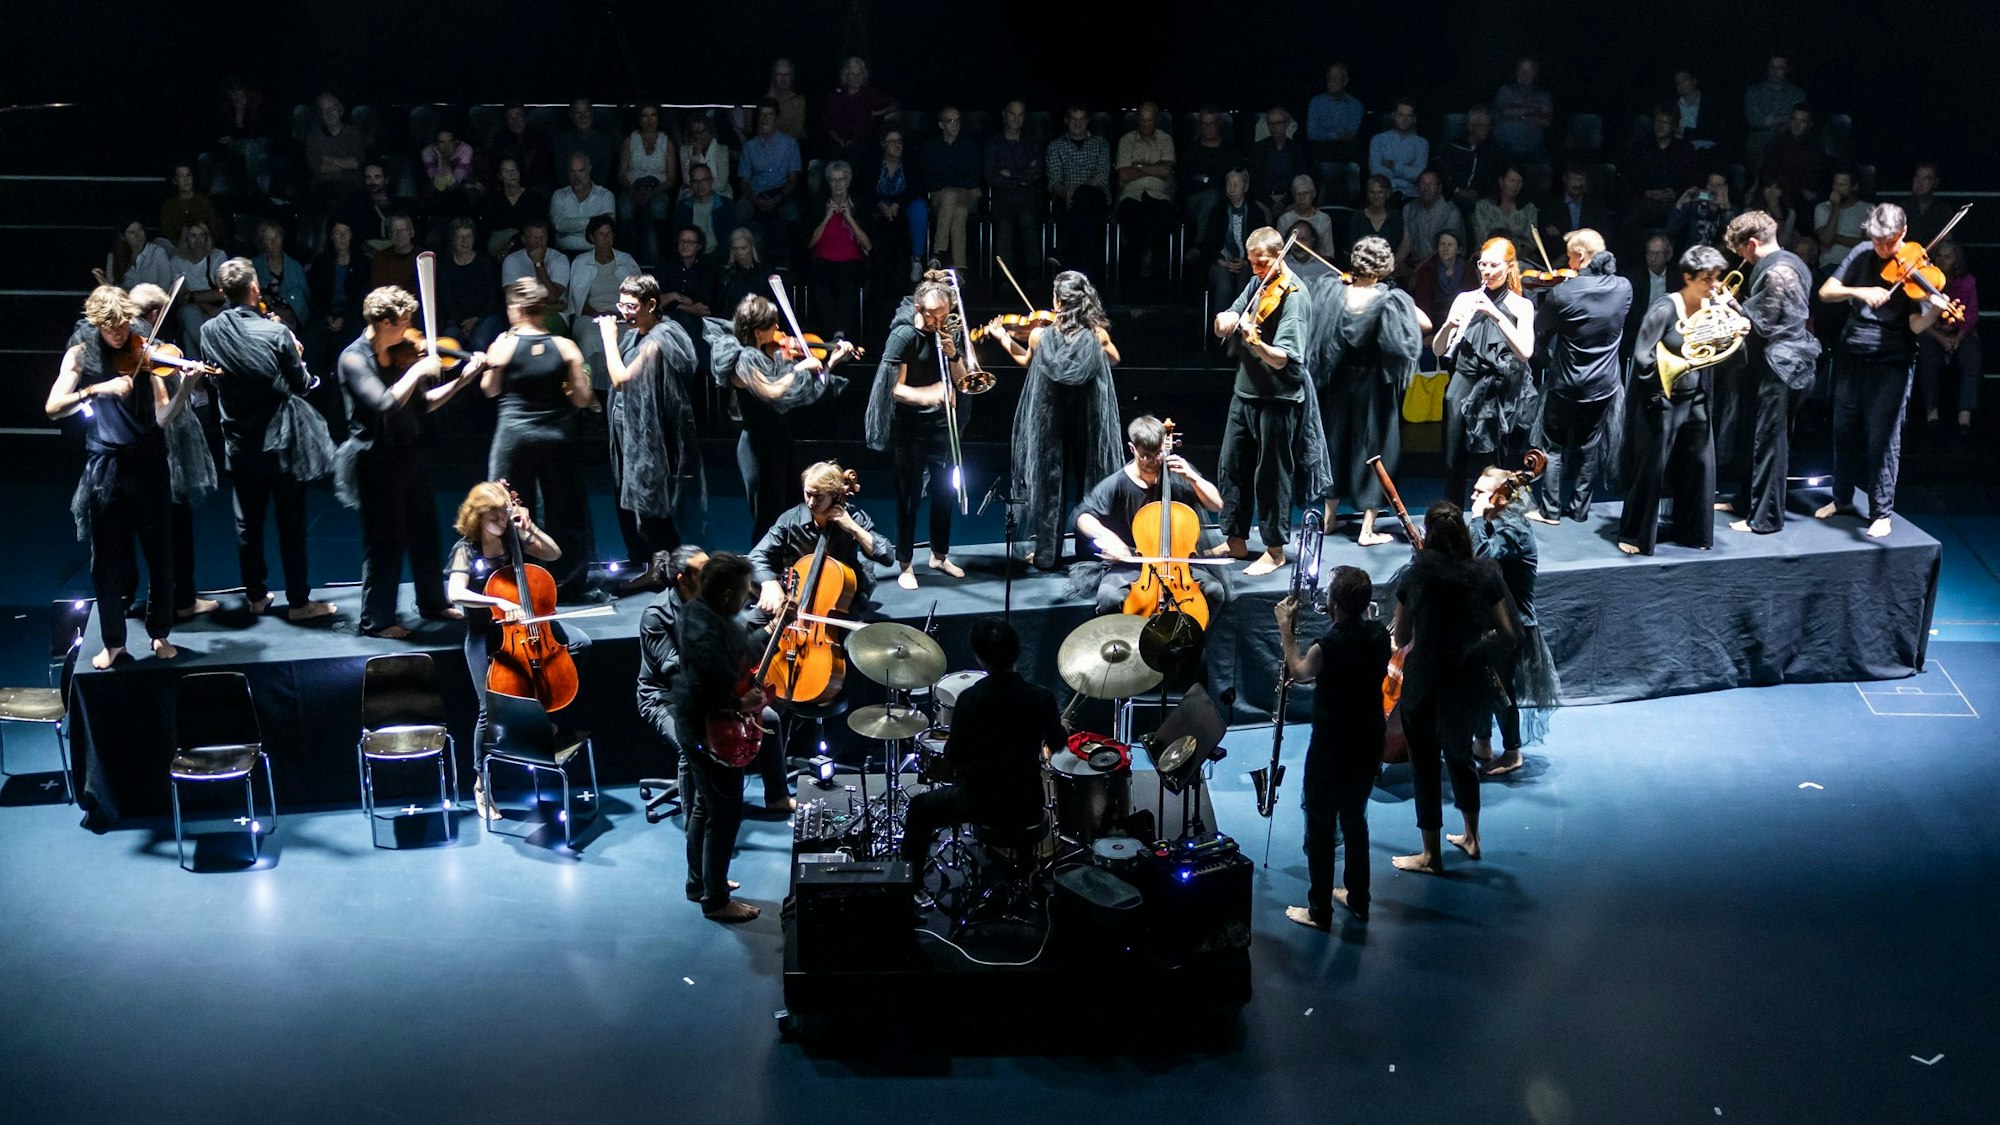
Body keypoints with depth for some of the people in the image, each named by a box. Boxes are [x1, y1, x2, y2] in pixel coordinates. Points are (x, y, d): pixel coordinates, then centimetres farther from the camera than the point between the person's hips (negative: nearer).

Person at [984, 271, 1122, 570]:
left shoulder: (1039, 335, -10)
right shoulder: (1098, 334, -9)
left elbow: (1026, 360, 12)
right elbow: (1114, 358, 13)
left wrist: (1003, 337, 25)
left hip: (1050, 419, 0)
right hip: (1088, 421, 0)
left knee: (1049, 481, 8)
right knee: (1089, 479, 11)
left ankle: (1047, 552, 12)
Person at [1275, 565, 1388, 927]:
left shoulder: (1326, 648, -25)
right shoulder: (1378, 635, -7)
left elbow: (1298, 672, -3)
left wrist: (1286, 629, 6)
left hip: (1331, 750, -6)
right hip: (1369, 744, 7)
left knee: (1320, 828, 7)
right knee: (1355, 819, 22)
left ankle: (1319, 911, 15)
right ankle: (1357, 899, 33)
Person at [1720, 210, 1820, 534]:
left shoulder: (1776, 272, -20)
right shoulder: (1789, 263, 13)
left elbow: (1761, 325, -18)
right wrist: (1740, 302, 8)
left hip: (1778, 366, -10)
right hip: (1777, 362, 10)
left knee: (1768, 441, -3)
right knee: (1750, 435, 19)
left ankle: (1765, 517, 4)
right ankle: (1747, 500, 31)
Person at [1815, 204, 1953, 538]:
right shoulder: (1861, 255, 0)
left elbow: (1916, 325, -15)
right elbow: (1825, 292, -5)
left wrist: (1934, 310, -37)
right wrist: (1859, 291, -23)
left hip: (1890, 363, -4)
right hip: (1851, 357, 4)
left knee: (1882, 439, -4)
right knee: (1844, 430, 15)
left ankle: (1882, 512, 6)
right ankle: (1842, 498, 32)